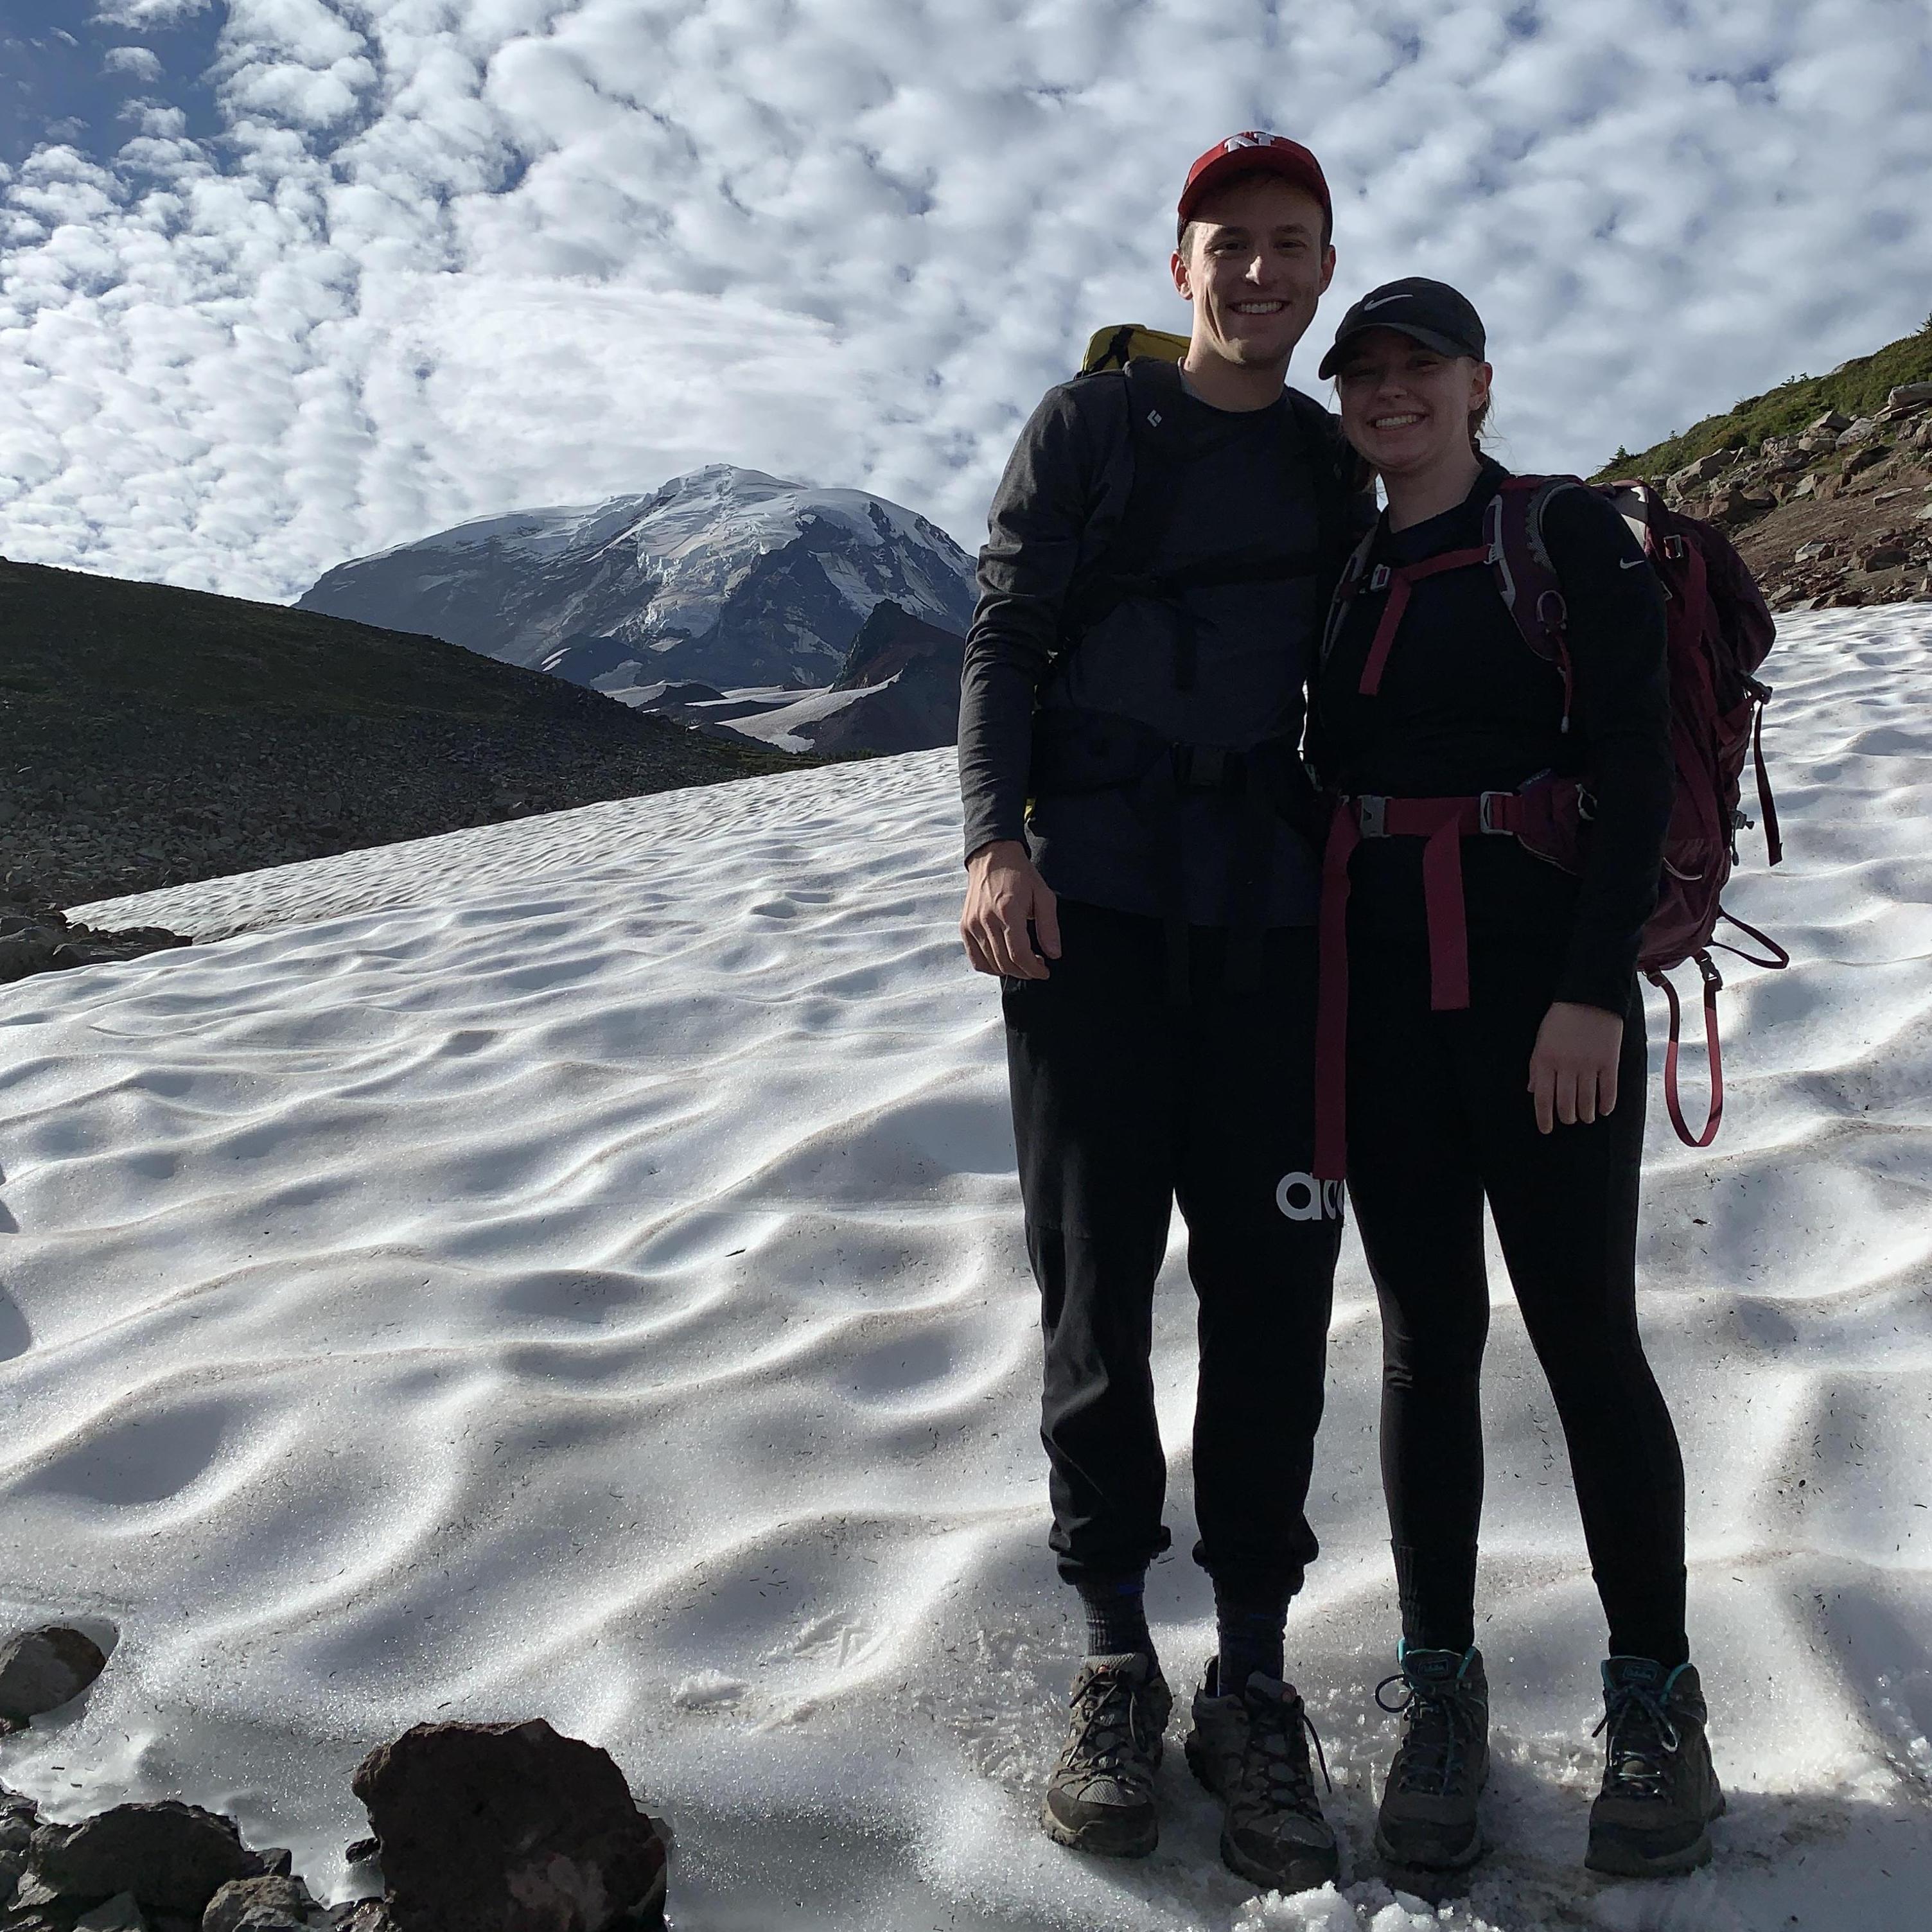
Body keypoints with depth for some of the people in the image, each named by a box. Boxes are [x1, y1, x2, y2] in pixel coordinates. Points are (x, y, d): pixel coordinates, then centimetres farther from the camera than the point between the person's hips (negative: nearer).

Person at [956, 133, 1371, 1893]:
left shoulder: (1338, 470, 16)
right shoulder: (1088, 427, 8)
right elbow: (1002, 639, 2)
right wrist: (994, 839, -12)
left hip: (1274, 913, 2)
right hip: (1089, 897, -2)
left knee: (1270, 1285, -2)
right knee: (1096, 1277, -1)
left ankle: (1252, 1679, 8)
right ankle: (1116, 1660, 11)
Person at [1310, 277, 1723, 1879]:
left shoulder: (1570, 536, 0)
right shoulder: (1339, 573, 15)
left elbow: (1636, 769, -8)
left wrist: (1596, 986, -18)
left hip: (1540, 974, -4)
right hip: (1379, 987, 5)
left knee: (1584, 1334, -1)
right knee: (1428, 1337, 7)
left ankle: (1656, 1701, 16)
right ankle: (1441, 1692, 17)